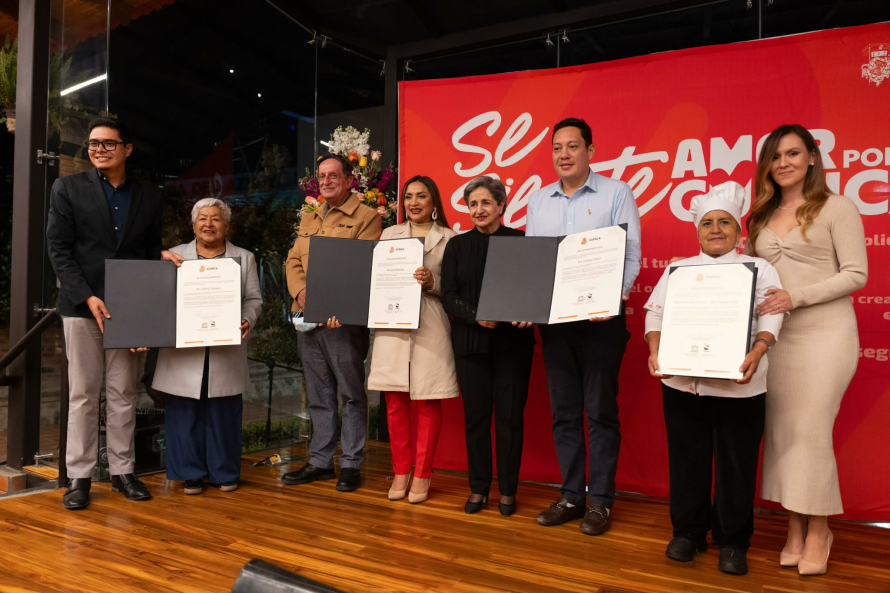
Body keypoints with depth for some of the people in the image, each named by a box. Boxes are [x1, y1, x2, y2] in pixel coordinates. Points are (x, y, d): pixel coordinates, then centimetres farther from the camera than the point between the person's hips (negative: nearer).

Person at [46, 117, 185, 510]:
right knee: (83, 393, 2)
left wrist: (162, 255, -7)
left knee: (123, 393, 6)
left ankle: (122, 471, 15)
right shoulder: (68, 188, 5)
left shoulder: (146, 196, 13)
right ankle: (79, 476, 11)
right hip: (81, 305, -2)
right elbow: (58, 249, -2)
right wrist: (87, 297, -13)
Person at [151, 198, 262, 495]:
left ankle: (225, 472, 18)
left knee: (223, 412, 5)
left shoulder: (244, 258, 11)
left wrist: (247, 321, -11)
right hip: (184, 351, 0)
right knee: (186, 412, 3)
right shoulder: (175, 256, 10)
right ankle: (191, 473, 15)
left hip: (226, 352, 0)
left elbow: (254, 299, 6)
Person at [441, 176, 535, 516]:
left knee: (510, 415, 3)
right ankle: (478, 489, 20)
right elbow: (449, 296, 1)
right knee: (475, 415, 7)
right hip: (470, 342, 2)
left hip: (512, 341, -2)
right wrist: (476, 317, -17)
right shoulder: (457, 245, 8)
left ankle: (508, 492, 17)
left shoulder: (521, 241, 2)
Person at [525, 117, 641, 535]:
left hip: (600, 318, -4)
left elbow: (630, 255, -7)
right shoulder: (538, 200, 13)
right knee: (564, 411, 11)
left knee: (601, 412, 2)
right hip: (553, 318, 5)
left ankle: (601, 501, 14)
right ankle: (571, 496, 22)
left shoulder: (616, 193, 0)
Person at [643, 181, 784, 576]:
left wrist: (757, 352, -25)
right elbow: (656, 314, 5)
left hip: (738, 387, -2)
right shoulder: (678, 269, 13)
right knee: (687, 459, 10)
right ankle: (688, 532, 27)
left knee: (735, 464, 6)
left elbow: (770, 317, -6)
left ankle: (732, 541, 22)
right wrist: (655, 351, -13)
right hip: (683, 384, 2)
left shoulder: (759, 269, 7)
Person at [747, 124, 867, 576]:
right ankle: (794, 528, 16)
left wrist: (795, 297, -16)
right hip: (775, 335, 5)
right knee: (780, 431, 4)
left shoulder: (836, 207, -1)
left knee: (810, 431, -5)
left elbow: (856, 274, -7)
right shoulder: (763, 216, 15)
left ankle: (818, 529, 11)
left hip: (824, 334, -5)